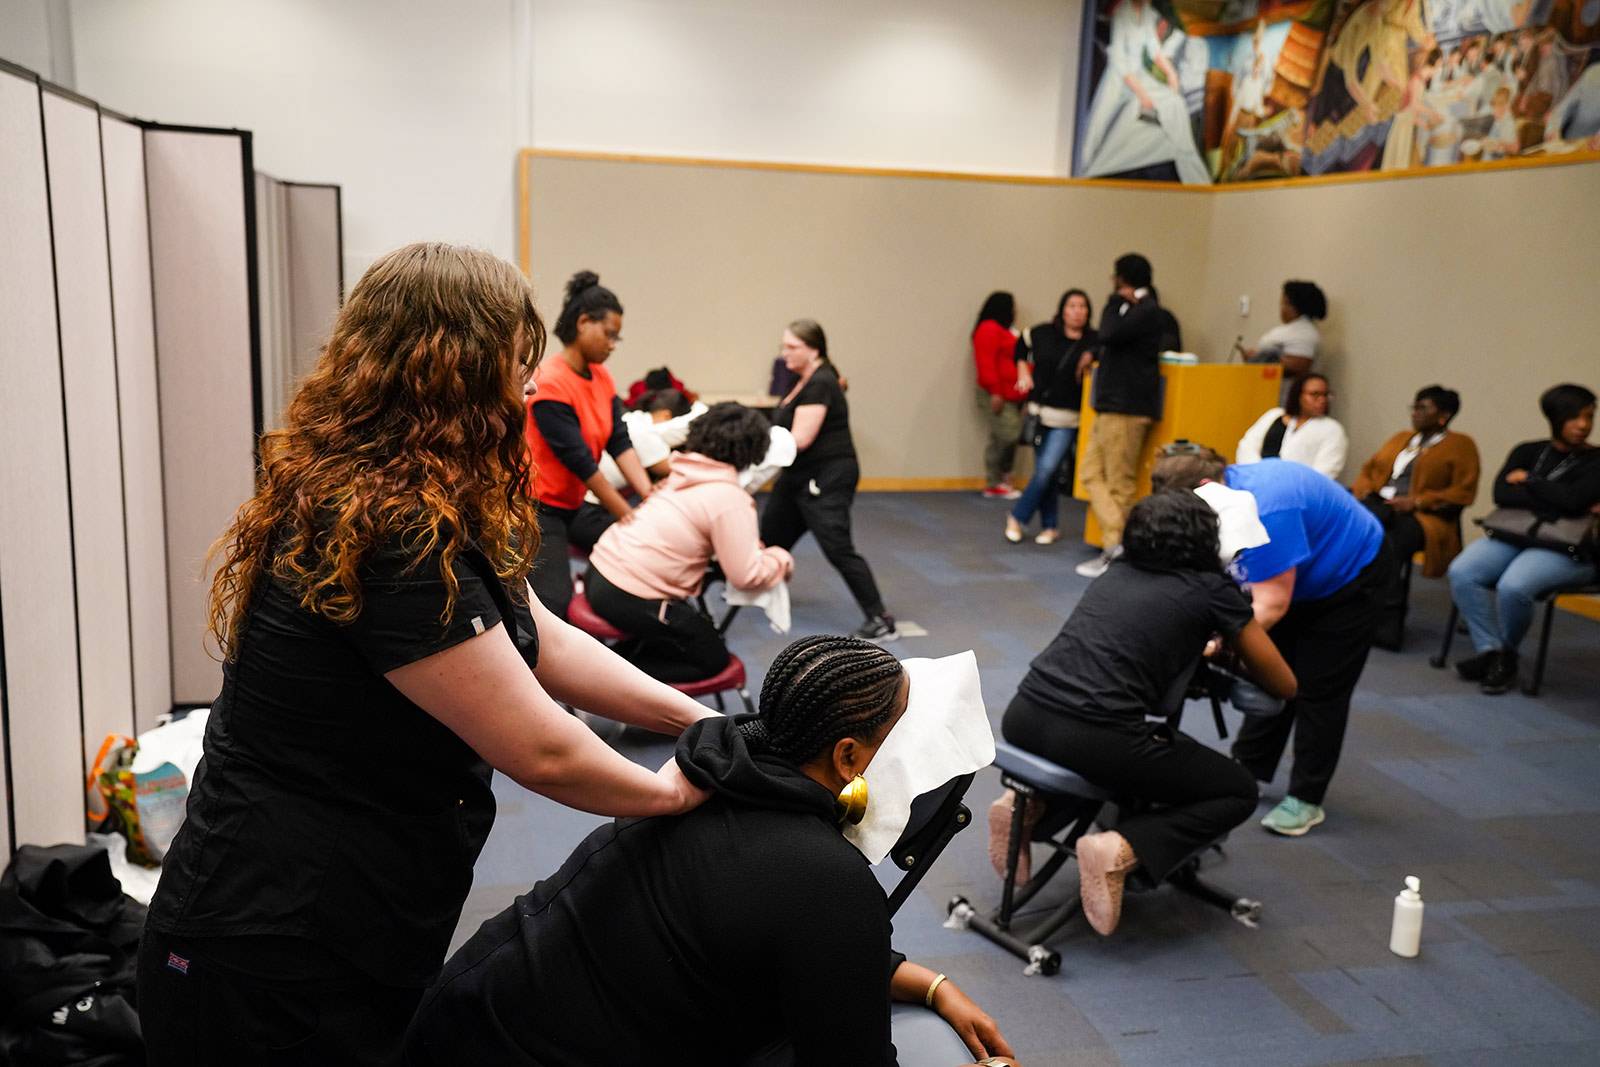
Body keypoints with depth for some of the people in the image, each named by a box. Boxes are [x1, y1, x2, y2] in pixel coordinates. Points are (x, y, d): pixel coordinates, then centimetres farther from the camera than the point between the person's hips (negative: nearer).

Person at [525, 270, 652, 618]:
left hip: (575, 505, 8)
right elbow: (578, 459, -21)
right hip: (539, 510, -8)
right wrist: (626, 514, -18)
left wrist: (649, 494, -16)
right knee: (554, 603, -19)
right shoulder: (550, 383, -19)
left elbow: (619, 442, -2)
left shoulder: (602, 377, 5)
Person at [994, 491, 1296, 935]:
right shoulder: (1214, 590, 6)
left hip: (1022, 718, 6)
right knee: (1238, 791, 15)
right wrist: (1240, 654, 36)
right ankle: (1120, 851, -6)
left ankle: (1025, 804, 15)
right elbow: (1284, 686, 17)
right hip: (1096, 740, -6)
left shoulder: (1116, 571, 20)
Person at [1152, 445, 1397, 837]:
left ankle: (1306, 800, 8)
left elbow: (1272, 604, -37)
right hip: (1298, 579, 9)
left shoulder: (1265, 510, -39)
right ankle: (1248, 771, 24)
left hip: (1351, 578, -8)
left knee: (1318, 688, -3)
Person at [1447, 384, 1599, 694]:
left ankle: (1507, 655, -5)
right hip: (1513, 537, 4)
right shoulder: (1528, 451, 11)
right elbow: (1501, 493, -6)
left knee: (1513, 586, -33)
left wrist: (1529, 480, -5)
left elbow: (1572, 499, -19)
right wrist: (1555, 506, -16)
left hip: (1566, 550, -4)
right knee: (1461, 572, -24)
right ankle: (1490, 651, -15)